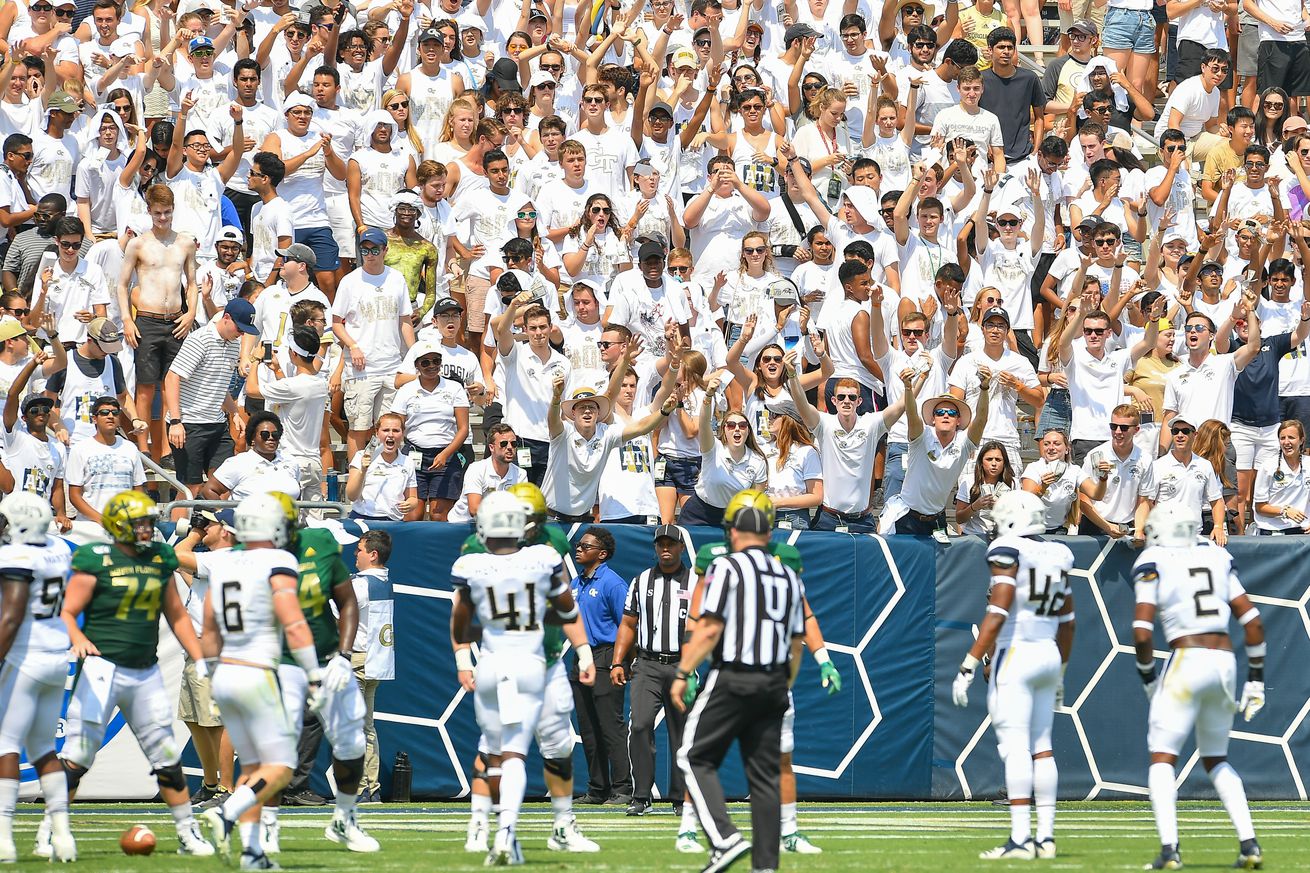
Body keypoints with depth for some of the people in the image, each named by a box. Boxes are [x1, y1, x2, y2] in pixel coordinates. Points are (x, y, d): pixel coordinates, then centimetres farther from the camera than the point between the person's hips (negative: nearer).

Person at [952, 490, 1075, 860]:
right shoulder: (1057, 556, 11)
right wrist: (1059, 673, 28)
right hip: (1048, 653, 7)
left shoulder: (1008, 553, -11)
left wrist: (969, 666, -15)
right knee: (1041, 748, 11)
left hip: (1016, 653, -7)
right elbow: (1066, 622, 17)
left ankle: (1021, 839, -13)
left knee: (1015, 747, -8)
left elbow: (997, 615, -17)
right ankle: (1046, 837, 10)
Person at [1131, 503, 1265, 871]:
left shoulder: (1153, 565, -1)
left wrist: (1148, 678, 6)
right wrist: (1256, 679, 15)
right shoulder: (1217, 558, 13)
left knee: (1162, 758, 4)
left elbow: (1142, 633, -10)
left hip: (1187, 661, -5)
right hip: (1225, 662, 5)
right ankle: (1249, 843, 8)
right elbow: (1253, 622, 10)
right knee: (1215, 759, 20)